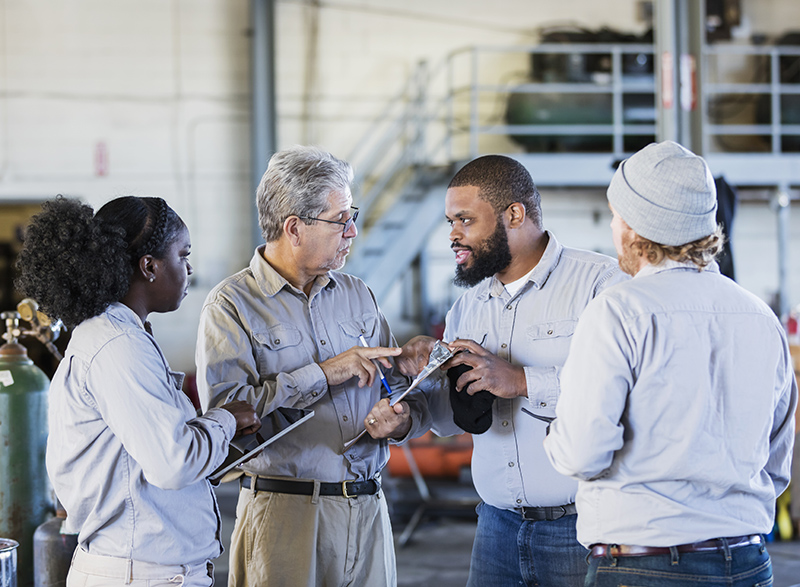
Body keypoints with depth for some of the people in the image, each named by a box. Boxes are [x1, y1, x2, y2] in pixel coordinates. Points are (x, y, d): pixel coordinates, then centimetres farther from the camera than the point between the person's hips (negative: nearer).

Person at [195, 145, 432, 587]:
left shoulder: (357, 296, 14)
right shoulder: (232, 305, -5)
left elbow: (407, 394, 15)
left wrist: (402, 420, -9)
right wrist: (323, 374, -17)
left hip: (368, 513, 5)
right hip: (285, 515, -5)